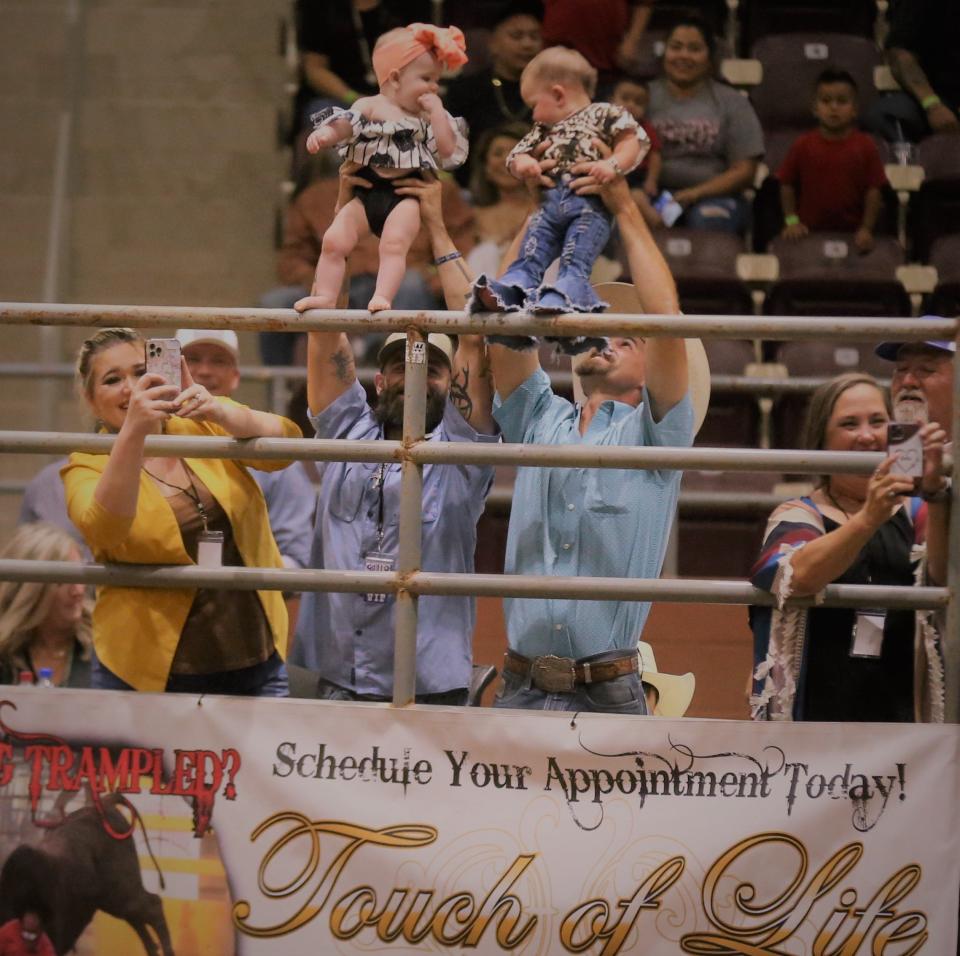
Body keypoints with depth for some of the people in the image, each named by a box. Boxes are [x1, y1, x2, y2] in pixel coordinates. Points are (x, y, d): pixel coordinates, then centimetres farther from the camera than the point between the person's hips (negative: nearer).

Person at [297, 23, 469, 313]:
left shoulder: (430, 116, 12)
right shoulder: (371, 107, 8)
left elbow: (448, 152, 2)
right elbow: (343, 126, -5)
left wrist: (437, 113, -2)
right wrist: (324, 134, -27)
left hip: (406, 194, -1)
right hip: (367, 191, 1)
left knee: (393, 243, -26)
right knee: (334, 240, -12)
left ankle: (382, 297, -33)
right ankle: (325, 295, -6)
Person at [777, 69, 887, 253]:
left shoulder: (865, 147, -4)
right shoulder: (803, 146, -1)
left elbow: (873, 190, -3)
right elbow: (787, 185, 4)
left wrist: (866, 229, -8)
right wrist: (792, 221, -3)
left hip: (851, 232, -1)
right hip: (810, 231, 1)